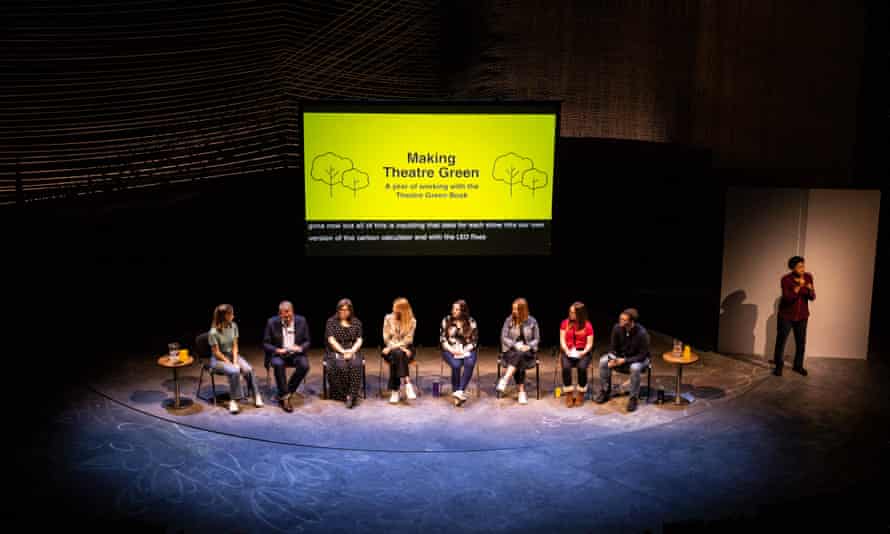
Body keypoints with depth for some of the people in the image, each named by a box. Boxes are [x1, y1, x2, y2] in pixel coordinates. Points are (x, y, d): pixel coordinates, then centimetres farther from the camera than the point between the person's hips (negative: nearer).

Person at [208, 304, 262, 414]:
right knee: (234, 371, -32)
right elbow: (216, 352, -14)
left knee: (248, 369, -23)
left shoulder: (233, 326, -6)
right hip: (218, 359, -4)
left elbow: (235, 346, 0)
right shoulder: (214, 332, -20)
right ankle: (233, 400, -19)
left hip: (232, 355, 5)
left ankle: (256, 396, -10)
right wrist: (230, 363, -16)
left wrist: (235, 361, -11)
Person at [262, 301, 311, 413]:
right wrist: (277, 350, -21)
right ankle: (284, 397, -24)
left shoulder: (301, 321, -2)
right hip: (278, 354, -1)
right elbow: (265, 344, -2)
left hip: (296, 354, 1)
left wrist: (300, 348, -18)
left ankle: (286, 394, -14)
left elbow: (307, 341, 4)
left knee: (304, 365, -30)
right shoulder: (272, 322, -5)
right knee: (278, 364, -36)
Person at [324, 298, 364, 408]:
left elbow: (359, 340, 6)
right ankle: (345, 394, -25)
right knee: (341, 366, -34)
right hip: (335, 352, -1)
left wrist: (351, 351, -13)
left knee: (356, 365, -31)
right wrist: (343, 352, -16)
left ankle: (352, 395, -34)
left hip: (352, 351, 2)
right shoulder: (331, 321, 6)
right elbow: (331, 340, -4)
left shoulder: (356, 322, 13)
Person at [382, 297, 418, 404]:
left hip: (406, 348, -1)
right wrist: (400, 348, -14)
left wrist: (395, 346, -19)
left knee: (397, 355, -34)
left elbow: (408, 340, -6)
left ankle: (395, 391, -35)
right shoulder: (388, 318, 2)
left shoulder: (412, 321, -1)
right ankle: (407, 384, -40)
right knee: (397, 354, -35)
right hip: (391, 349, 1)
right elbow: (386, 338, -2)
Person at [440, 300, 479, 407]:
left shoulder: (471, 322, 2)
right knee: (456, 365, -32)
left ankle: (460, 391, -40)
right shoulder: (446, 320, 4)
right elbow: (442, 339, 2)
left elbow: (474, 341, 2)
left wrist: (464, 351, -14)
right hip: (450, 350, 0)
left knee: (470, 363, -33)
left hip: (466, 350, 0)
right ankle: (457, 396, -26)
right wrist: (452, 350, -13)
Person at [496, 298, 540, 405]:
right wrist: (516, 345, -16)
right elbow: (504, 337, -1)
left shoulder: (532, 321, 2)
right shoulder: (509, 320, 1)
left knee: (520, 356, -37)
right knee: (519, 364, -33)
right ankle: (522, 392, -34)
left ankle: (505, 380, -45)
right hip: (511, 350, 0)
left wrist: (528, 346, -14)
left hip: (527, 351, 0)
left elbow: (537, 339, 6)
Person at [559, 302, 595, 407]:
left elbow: (589, 344, -1)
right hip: (568, 352, 1)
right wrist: (566, 350, -15)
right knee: (566, 367, -31)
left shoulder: (587, 325, -1)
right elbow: (562, 340, 2)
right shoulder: (565, 323, 4)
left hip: (582, 353, -1)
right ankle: (569, 395, -17)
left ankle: (581, 394, -12)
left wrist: (584, 352, -19)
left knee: (582, 367, -32)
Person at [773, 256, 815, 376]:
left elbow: (812, 297, -2)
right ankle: (779, 366, 16)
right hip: (786, 315, -3)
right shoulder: (786, 279, -17)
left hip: (802, 316, 3)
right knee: (781, 341, 2)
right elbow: (787, 298, -25)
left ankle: (798, 365, 25)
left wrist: (810, 289, -23)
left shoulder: (808, 277, -4)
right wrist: (798, 286, -35)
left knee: (801, 342, 8)